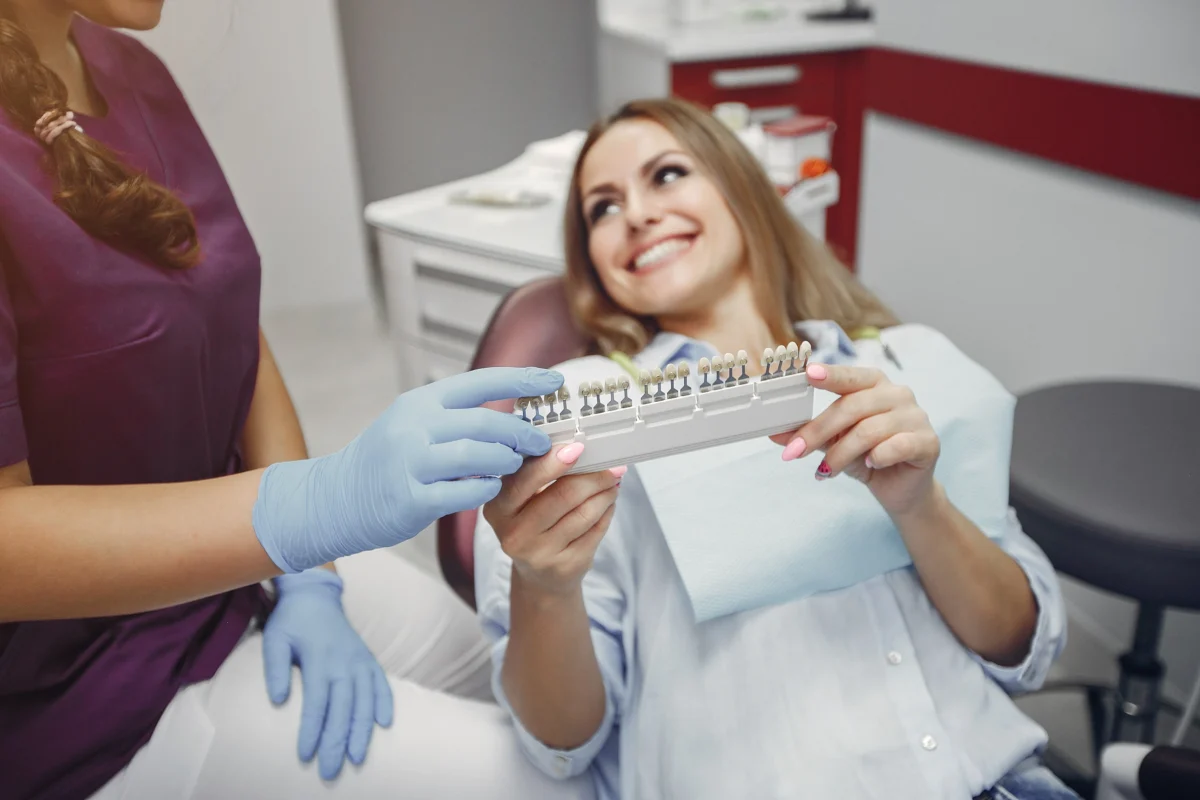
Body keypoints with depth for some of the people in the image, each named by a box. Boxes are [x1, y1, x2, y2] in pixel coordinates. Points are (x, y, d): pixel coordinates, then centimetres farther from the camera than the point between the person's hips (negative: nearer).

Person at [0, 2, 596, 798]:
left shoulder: (129, 72, -1)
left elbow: (232, 339, 2)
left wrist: (310, 580, -5)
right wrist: (322, 505, -36)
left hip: (227, 561, 7)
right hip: (71, 680, -7)